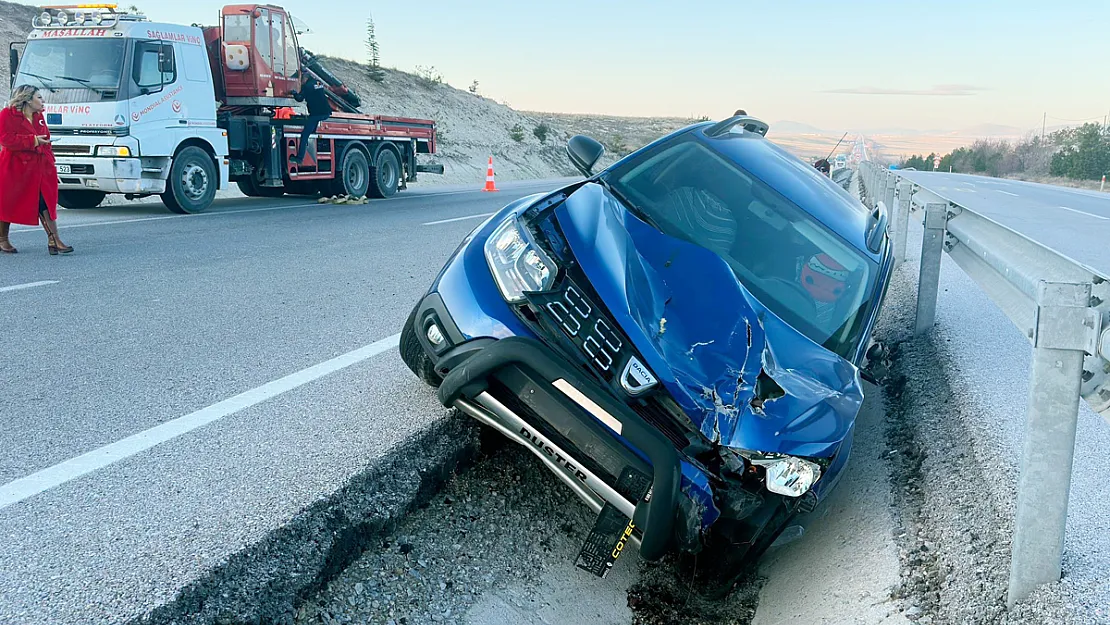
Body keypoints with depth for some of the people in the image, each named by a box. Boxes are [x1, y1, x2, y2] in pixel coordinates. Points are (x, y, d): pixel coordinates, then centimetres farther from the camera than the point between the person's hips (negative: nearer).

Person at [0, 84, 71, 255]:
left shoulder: (39, 117, 13)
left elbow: (45, 142, 18)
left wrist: (50, 162, 8)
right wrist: (32, 140, -22)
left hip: (39, 168, 6)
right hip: (14, 168, -6)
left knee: (45, 202, -4)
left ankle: (53, 240, -8)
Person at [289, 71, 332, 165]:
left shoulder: (306, 86, -5)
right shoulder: (318, 83, 17)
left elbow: (300, 99, -8)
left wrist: (294, 93, 13)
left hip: (316, 114, -7)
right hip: (326, 113, 7)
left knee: (304, 135, -3)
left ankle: (299, 158, -7)